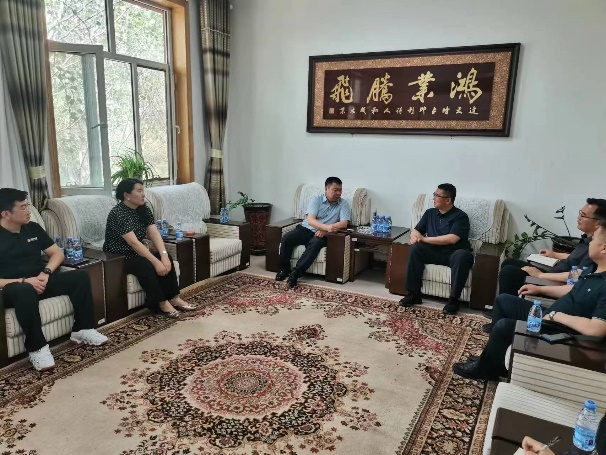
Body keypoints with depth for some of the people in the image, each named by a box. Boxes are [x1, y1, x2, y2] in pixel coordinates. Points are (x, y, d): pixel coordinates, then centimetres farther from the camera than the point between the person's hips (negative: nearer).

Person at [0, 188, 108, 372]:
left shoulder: (33, 228, 10)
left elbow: (58, 253, 12)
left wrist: (46, 272, -8)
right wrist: (24, 281, -23)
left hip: (40, 281, 6)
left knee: (80, 276, -15)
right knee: (25, 291, -40)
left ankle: (82, 330, -8)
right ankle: (37, 348, -26)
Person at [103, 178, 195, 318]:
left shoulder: (144, 210, 1)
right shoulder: (118, 214, -22)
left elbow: (155, 234, -9)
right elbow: (134, 243, -30)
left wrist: (163, 255, -26)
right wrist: (156, 262, -34)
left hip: (135, 254, 7)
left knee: (166, 259, -15)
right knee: (145, 265, -33)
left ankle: (173, 297, -9)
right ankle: (161, 302, -22)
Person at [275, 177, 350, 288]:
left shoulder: (344, 204, 1)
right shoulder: (316, 199, -3)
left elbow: (344, 223, -11)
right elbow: (310, 220, -15)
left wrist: (325, 231, -24)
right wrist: (327, 227, -33)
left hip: (321, 234, -1)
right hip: (305, 229, 1)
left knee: (315, 244, -35)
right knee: (286, 238, -24)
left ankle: (295, 272, -32)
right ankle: (284, 269, -7)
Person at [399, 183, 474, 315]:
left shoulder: (460, 216, -6)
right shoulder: (430, 213, 12)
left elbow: (452, 239, -19)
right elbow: (416, 230, 14)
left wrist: (424, 239, -16)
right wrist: (415, 236, -13)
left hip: (454, 253, -4)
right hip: (434, 252, 4)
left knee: (462, 255, -37)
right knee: (415, 248, -23)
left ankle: (453, 299, -26)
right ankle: (414, 294, -18)